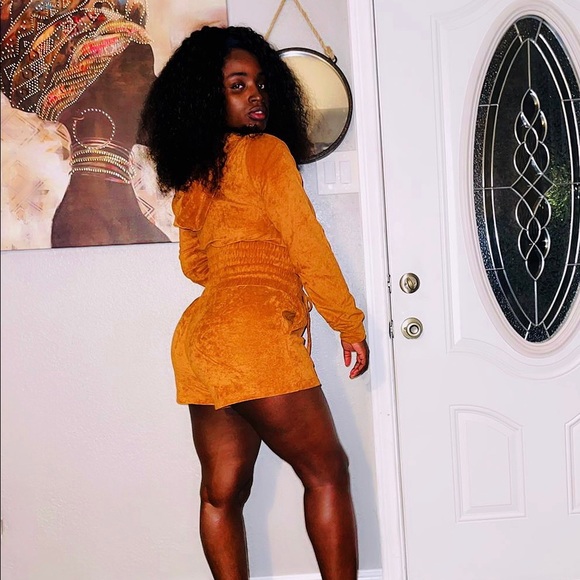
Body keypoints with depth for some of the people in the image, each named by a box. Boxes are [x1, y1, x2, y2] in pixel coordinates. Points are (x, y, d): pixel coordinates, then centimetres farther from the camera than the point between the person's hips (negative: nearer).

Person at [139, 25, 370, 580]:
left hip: (199, 337, 8)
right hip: (254, 333, -8)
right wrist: (351, 325, 1)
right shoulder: (266, 150, -5)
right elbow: (306, 244, -6)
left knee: (222, 491, 9)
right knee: (327, 472, 2)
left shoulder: (191, 175, 17)